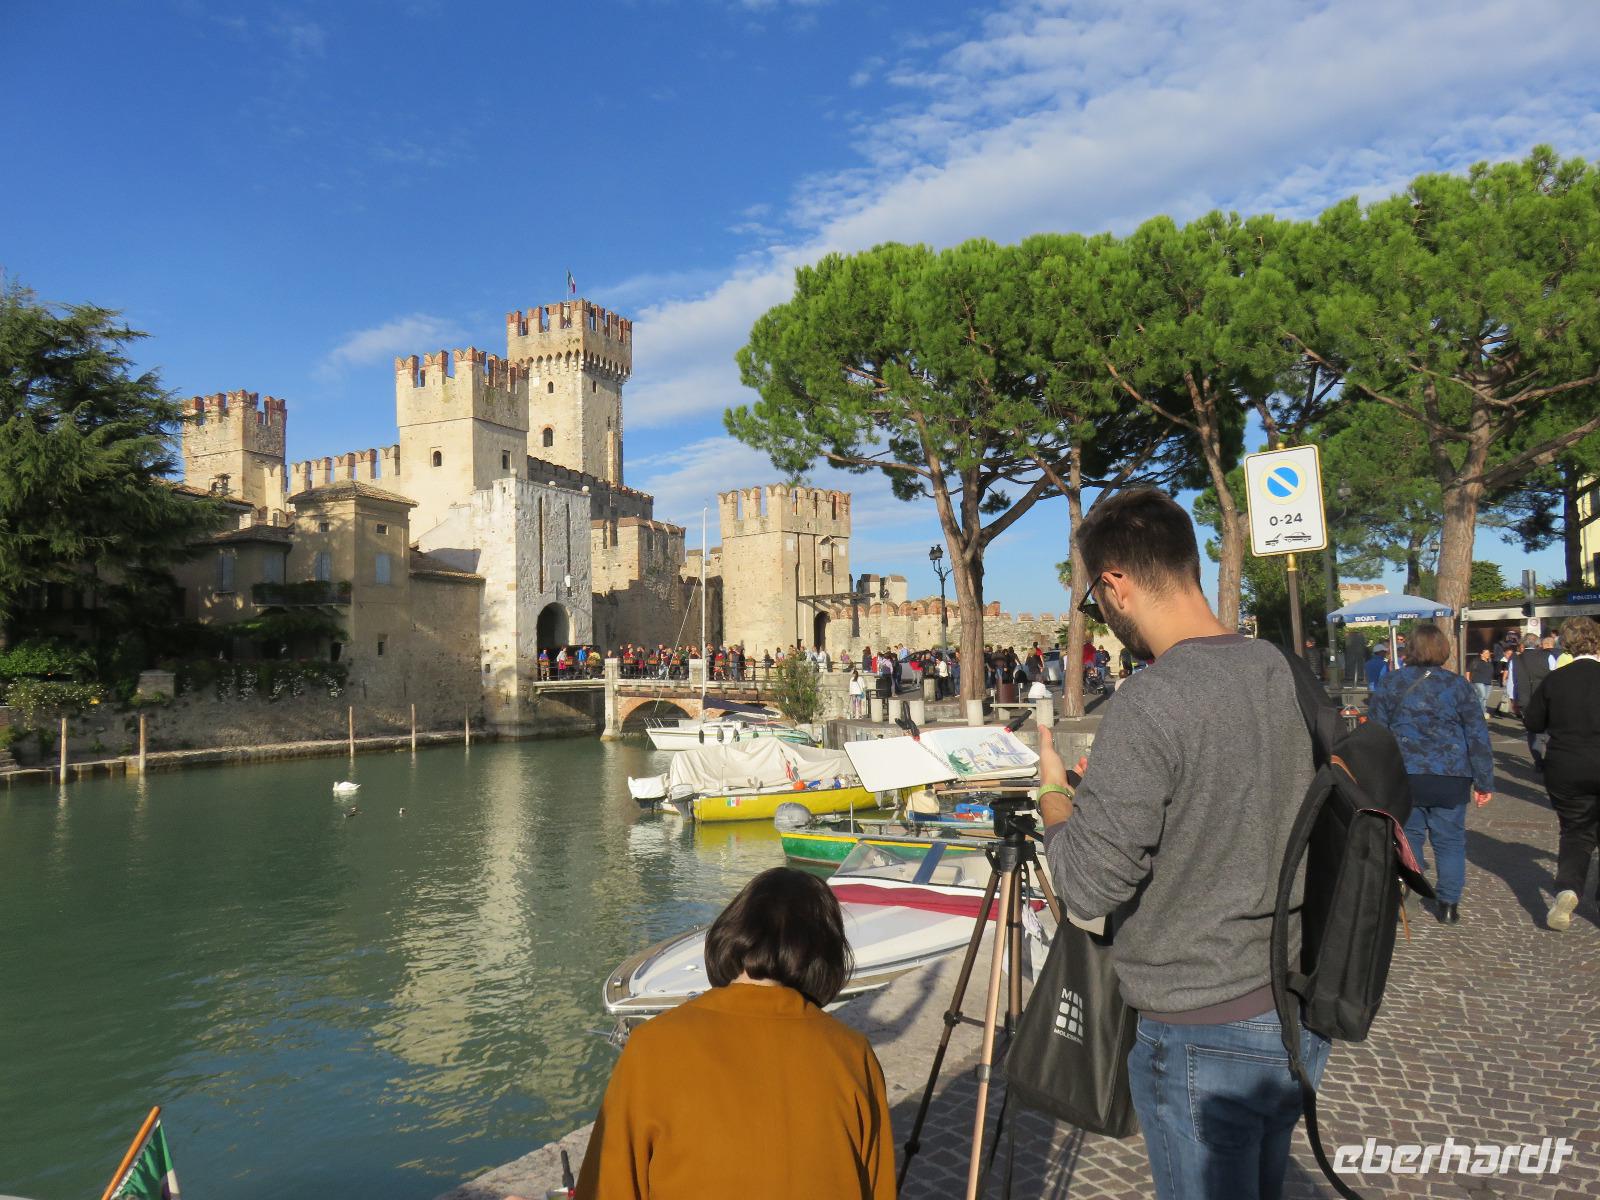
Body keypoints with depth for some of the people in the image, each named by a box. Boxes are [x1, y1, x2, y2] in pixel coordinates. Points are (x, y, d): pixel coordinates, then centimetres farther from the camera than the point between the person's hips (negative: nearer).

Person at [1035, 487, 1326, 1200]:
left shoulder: (1149, 704, -25)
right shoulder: (1290, 674, 0)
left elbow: (1088, 885, -23)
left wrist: (1052, 790, -6)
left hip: (1204, 1035, -8)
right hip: (1305, 1013, 8)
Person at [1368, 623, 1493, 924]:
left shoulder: (1391, 683, 1)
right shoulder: (1458, 685, 2)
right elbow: (1478, 736, 3)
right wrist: (1484, 782, 8)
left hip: (1403, 776, 0)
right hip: (1451, 778, 0)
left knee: (1406, 837, 9)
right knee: (1450, 839, 10)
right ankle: (1449, 905, 13)